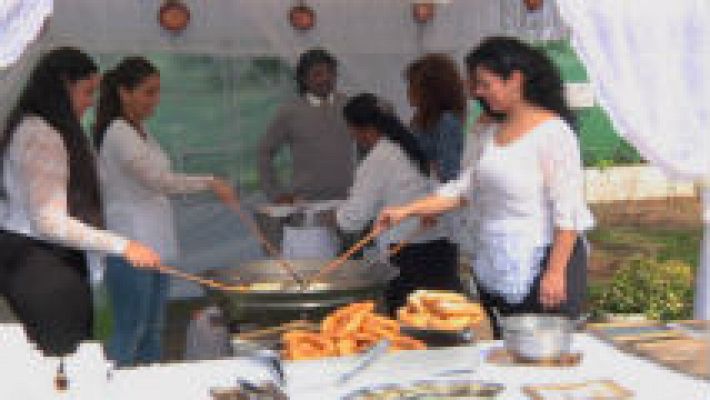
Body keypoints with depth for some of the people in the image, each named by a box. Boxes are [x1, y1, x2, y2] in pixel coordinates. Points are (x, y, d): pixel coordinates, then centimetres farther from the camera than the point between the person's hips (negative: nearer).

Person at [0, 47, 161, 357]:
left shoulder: (56, 131, 14)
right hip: (36, 262, -10)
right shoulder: (40, 135, -16)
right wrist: (122, 246, -22)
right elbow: (48, 222, -21)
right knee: (64, 354, -8)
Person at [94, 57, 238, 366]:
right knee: (129, 332, -6)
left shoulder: (140, 131, 14)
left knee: (152, 330, 13)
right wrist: (209, 183, -18)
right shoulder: (118, 133, -14)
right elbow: (159, 180, -20)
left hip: (155, 245, 9)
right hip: (131, 248, -9)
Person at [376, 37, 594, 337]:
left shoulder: (552, 132, -11)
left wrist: (555, 272, -19)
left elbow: (568, 212, -14)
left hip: (540, 264, -8)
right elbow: (464, 188, 15)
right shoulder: (492, 134, 14)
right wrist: (407, 210, 6)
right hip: (497, 270, 8)